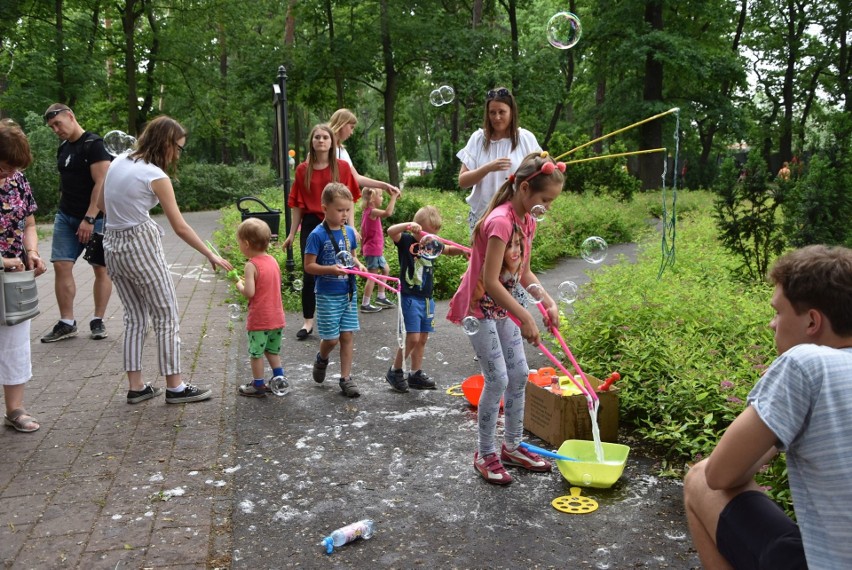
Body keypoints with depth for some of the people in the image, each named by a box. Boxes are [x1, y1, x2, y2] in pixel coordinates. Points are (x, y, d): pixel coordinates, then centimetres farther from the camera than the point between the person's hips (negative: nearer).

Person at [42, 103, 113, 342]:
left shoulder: (93, 144, -11)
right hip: (65, 217, 7)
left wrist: (89, 219, -22)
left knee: (101, 268, 1)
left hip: (94, 218, -7)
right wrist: (63, 210, 12)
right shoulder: (63, 149, 13)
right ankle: (66, 323, 5)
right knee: (61, 266, -1)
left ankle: (98, 321, 11)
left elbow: (102, 184, -18)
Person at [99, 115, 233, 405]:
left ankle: (136, 387, 18)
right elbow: (180, 228, -12)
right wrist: (211, 256, -5)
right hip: (141, 247, -7)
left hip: (112, 245, 7)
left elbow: (102, 205, 16)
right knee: (167, 317, 4)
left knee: (135, 317, 14)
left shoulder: (118, 161, 6)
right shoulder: (156, 176, -14)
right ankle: (175, 387, 10)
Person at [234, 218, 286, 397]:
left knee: (256, 353, 8)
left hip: (259, 319, -7)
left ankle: (258, 386, 16)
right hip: (277, 317, 7)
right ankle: (279, 377, 20)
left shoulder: (251, 265, -17)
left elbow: (249, 293, -24)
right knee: (272, 350, 23)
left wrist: (239, 286, -4)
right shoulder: (273, 260, 5)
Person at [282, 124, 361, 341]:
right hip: (311, 224, 1)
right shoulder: (303, 170, 3)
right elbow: (298, 204, 7)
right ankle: (308, 321, 14)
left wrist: (351, 227, -9)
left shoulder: (342, 167, 1)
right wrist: (292, 234, 6)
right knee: (309, 274, 4)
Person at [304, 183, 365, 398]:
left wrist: (358, 265, -5)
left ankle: (346, 378, 16)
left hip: (348, 292, 5)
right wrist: (331, 269, -26)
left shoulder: (350, 232, 3)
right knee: (331, 338, 1)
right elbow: (309, 266, -12)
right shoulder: (317, 235, -13)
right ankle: (321, 358, 34)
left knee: (348, 335, 6)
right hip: (328, 295, -5)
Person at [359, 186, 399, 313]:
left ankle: (381, 297, 27)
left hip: (376, 250, 10)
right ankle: (365, 304, 2)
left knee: (385, 269, 20)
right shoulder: (372, 211, -19)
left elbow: (362, 231, 16)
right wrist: (394, 196, -32)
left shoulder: (366, 212, 10)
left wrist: (362, 247, 22)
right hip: (373, 250, -10)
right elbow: (388, 213, -37)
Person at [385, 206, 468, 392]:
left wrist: (462, 250, 1)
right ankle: (394, 371, 5)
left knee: (422, 338, 11)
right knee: (413, 337, -12)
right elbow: (390, 231, -27)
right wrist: (408, 225, -41)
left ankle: (416, 374, 22)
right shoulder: (406, 241, -9)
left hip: (427, 298, 7)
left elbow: (449, 250, 21)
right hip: (410, 298, -7)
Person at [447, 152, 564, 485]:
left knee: (519, 375, 11)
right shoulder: (500, 221, -26)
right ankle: (485, 454, 11)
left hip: (503, 307, 9)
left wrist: (548, 301, -3)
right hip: (480, 308, -9)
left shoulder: (527, 221, 3)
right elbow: (490, 281, -28)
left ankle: (512, 447, 26)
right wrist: (526, 319, -25)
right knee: (497, 380, -6)